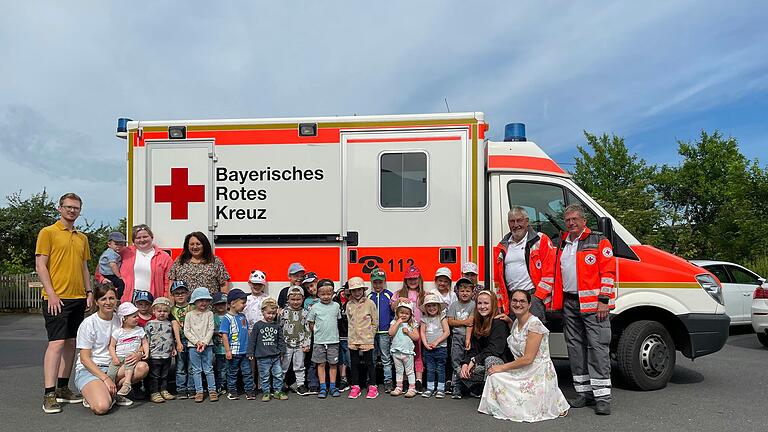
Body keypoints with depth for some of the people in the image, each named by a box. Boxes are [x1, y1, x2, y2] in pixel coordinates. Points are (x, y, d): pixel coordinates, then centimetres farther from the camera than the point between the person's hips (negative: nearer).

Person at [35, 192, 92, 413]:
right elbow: (40, 265, -7)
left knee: (71, 343, 9)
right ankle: (49, 395, -8)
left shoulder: (82, 238, 17)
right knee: (56, 343, -11)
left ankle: (62, 388, 18)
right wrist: (51, 294, -14)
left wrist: (89, 291, 10)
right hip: (57, 298, -6)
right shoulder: (48, 232, -1)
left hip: (78, 298, 7)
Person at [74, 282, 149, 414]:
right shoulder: (88, 323, -8)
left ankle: (110, 392, -7)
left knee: (143, 367, -23)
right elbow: (85, 358, -10)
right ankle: (92, 395, 3)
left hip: (113, 367, 5)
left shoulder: (120, 320, 6)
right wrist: (105, 378, -20)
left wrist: (138, 354, -16)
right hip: (88, 370, -5)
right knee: (101, 407, -31)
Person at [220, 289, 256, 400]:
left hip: (245, 351, 5)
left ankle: (249, 390, 16)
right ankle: (231, 391, 22)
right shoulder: (227, 318, -11)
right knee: (232, 372, 10)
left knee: (247, 371, 8)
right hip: (234, 352, -5)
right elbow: (224, 335, -13)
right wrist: (227, 350, -15)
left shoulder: (242, 316, 7)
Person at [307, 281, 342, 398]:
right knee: (321, 364, 4)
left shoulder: (336, 306, 3)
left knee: (333, 363, 6)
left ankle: (333, 387, 15)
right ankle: (323, 388, 12)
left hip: (333, 340, 1)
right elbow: (310, 323, 6)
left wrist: (332, 331, 8)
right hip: (319, 341, -1)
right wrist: (316, 332, -1)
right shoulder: (315, 307, -1)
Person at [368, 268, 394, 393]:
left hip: (384, 332, -3)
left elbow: (394, 312, 1)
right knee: (371, 358, 11)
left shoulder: (389, 295, 0)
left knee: (386, 358, 1)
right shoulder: (369, 296, 8)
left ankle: (388, 381, 7)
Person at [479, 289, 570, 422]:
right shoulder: (516, 322, 8)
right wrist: (509, 321, 16)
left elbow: (528, 358, -21)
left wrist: (502, 367, -13)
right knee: (494, 376, -9)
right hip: (523, 372, 8)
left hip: (539, 375, -8)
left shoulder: (534, 324, -19)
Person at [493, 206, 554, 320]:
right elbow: (497, 277, 18)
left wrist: (537, 297, -10)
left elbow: (550, 272, -5)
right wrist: (499, 303, 11)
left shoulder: (541, 240, 1)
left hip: (534, 295, -5)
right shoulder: (502, 247, 16)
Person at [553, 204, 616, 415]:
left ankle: (602, 396, -4)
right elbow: (557, 274, 22)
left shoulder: (599, 241, -1)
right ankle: (584, 392, 18)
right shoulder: (562, 245, 17)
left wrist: (604, 300, -14)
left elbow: (608, 272, -7)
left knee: (598, 347, -8)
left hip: (593, 304, -6)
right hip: (569, 303, 6)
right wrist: (558, 302, 16)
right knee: (575, 348, 9)